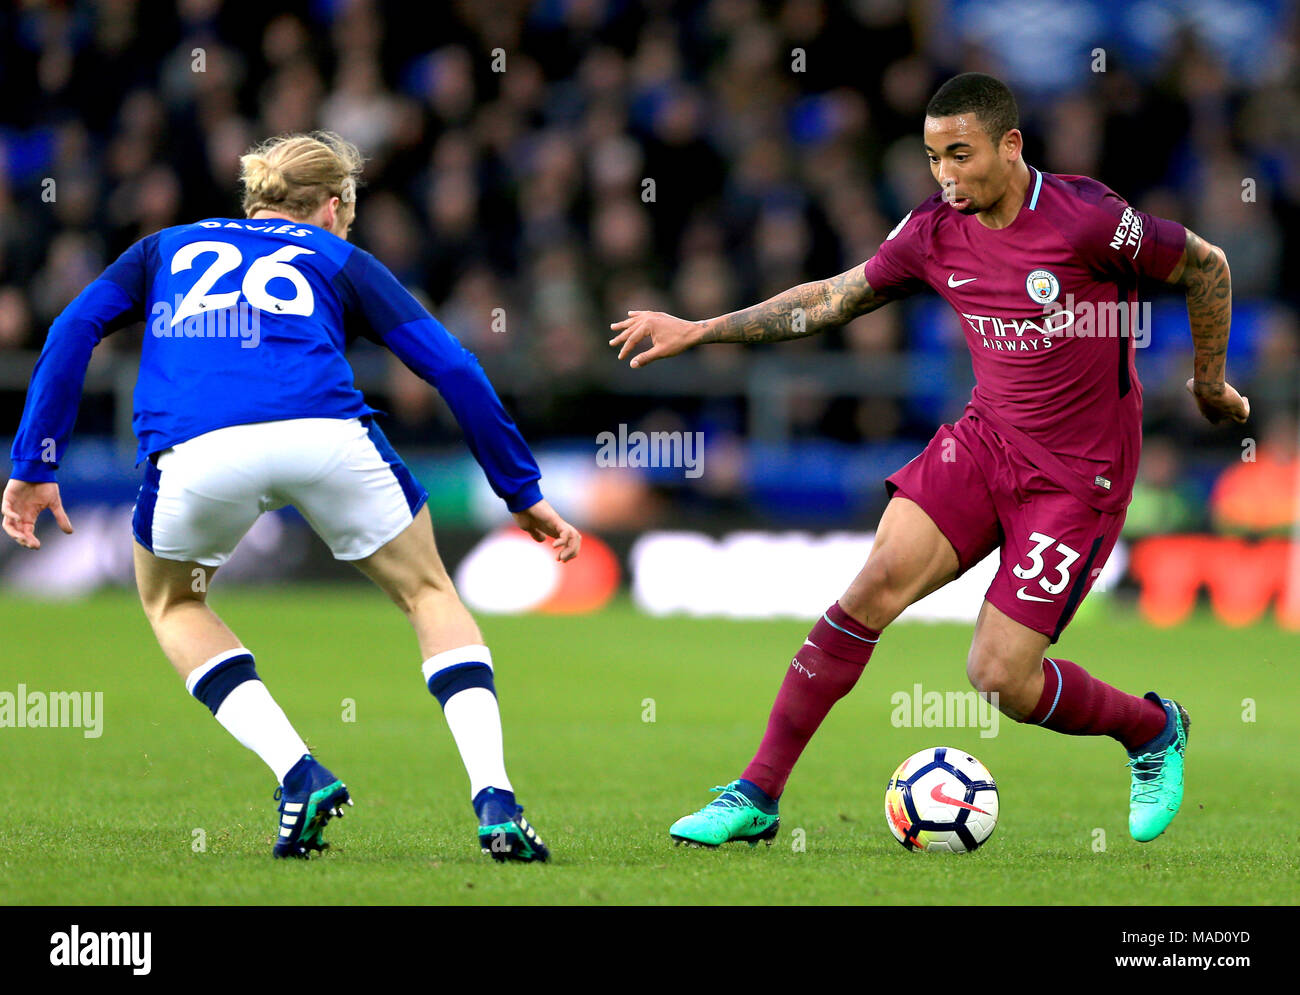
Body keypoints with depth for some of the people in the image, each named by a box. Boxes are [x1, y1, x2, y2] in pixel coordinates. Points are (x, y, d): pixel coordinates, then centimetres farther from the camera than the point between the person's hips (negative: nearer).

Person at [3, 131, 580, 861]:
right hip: (326, 438, 0)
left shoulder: (170, 248, 34)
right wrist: (523, 493, 26)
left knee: (174, 602, 30)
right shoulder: (338, 260, 30)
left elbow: (75, 328, 18)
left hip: (197, 450, 0)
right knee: (430, 594, 23)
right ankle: (495, 803, 6)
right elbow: (453, 369, 21)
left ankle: (298, 775, 11)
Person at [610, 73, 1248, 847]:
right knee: (877, 584, -15)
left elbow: (1207, 268, -5)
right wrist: (699, 331, 9)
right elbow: (832, 301, 12)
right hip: (984, 439, 5)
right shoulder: (934, 235, -2)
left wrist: (1209, 386, 8)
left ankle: (1153, 731, 21)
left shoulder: (1085, 218, -18)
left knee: (999, 677, -9)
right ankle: (757, 795, -10)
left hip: (1077, 477, -5)